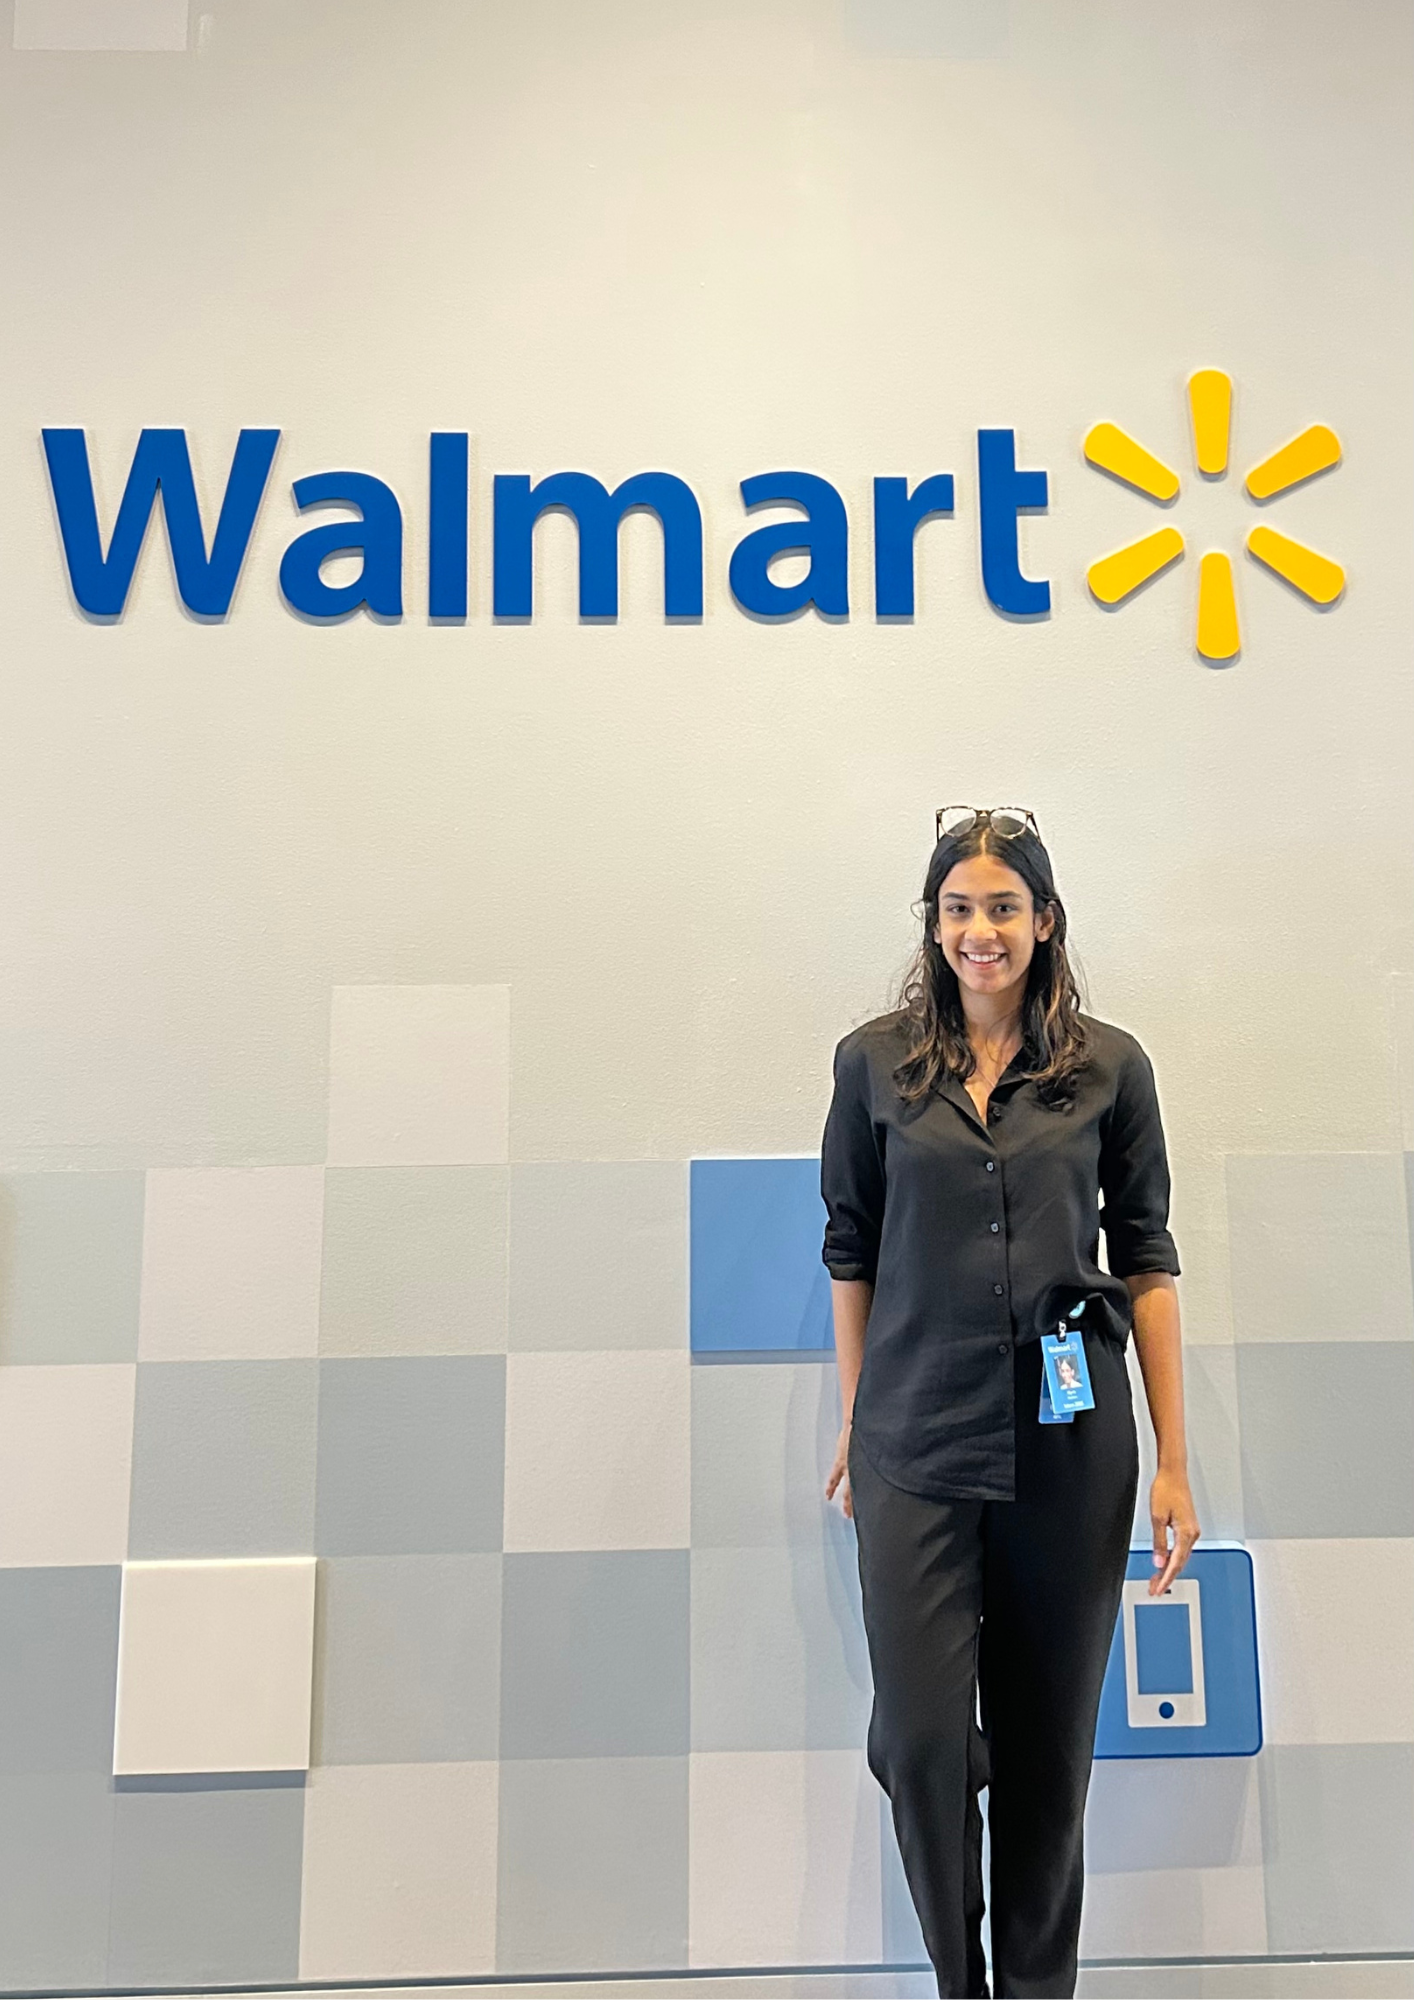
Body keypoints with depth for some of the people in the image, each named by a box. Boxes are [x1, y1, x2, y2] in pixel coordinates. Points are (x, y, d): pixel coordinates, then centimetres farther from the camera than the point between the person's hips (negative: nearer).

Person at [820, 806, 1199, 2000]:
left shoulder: (1110, 1068, 0)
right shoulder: (875, 1062, 0)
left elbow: (1147, 1262, 3)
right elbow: (852, 1252, 6)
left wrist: (1174, 1462, 1)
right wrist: (853, 1429, 9)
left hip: (1070, 1443, 1)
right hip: (918, 1446, 0)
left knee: (1049, 1740, 12)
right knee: (919, 1738, 0)